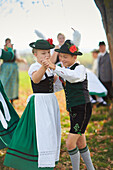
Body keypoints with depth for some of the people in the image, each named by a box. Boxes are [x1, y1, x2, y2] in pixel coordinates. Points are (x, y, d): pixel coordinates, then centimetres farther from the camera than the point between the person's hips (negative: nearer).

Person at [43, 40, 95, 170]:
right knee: (80, 143, 17)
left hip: (83, 109, -9)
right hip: (73, 110, 9)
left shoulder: (80, 68, -12)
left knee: (70, 143, -13)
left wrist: (55, 68, -45)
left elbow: (73, 76, -36)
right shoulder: (64, 71, 11)